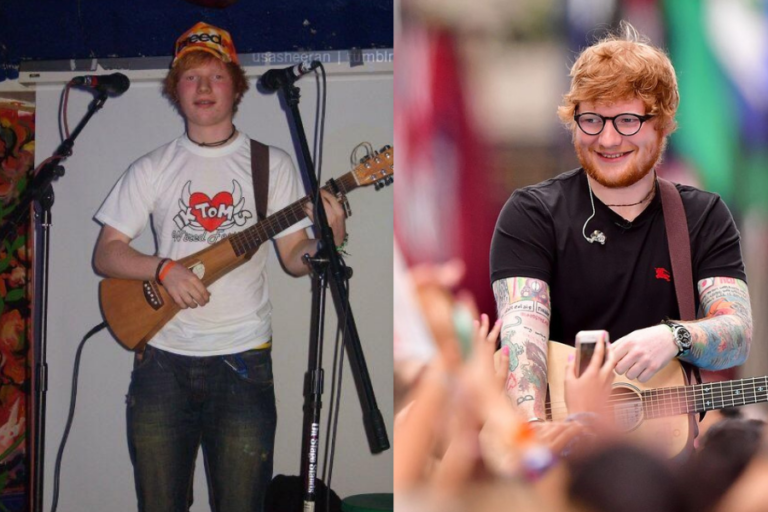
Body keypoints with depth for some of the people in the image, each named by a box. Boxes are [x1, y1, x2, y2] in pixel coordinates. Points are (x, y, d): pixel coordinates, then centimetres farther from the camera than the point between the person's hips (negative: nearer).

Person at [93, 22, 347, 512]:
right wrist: (164, 269, -12)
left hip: (242, 360, -1)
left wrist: (327, 241, -15)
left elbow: (293, 257, 7)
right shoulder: (153, 169, 8)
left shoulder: (271, 164, 7)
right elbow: (107, 253, 5)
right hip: (164, 359, 1)